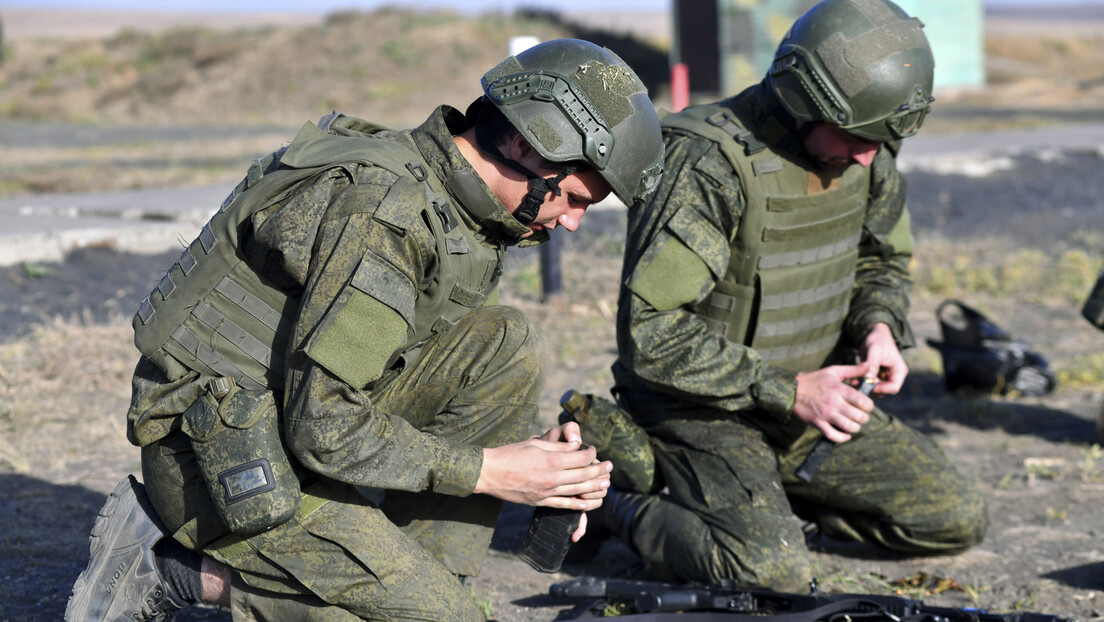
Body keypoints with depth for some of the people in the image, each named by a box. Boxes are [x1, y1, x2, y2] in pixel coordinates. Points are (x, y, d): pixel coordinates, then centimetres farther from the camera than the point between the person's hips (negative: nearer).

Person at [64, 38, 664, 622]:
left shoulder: (454, 203, 5)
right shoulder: (380, 210, -25)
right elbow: (323, 426, -27)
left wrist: (539, 454, -3)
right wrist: (487, 471, -20)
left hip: (296, 417, 9)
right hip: (217, 454, -9)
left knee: (507, 346, -3)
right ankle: (172, 571, -5)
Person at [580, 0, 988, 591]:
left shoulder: (865, 155, -2)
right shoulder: (709, 166, -26)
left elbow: (881, 259, 18)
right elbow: (650, 335, -27)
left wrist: (879, 325, -6)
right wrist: (788, 391, -25)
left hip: (811, 401, 7)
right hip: (701, 410, -7)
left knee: (957, 519, 1)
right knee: (773, 572, -28)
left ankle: (772, 496, 14)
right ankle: (619, 501, -2)